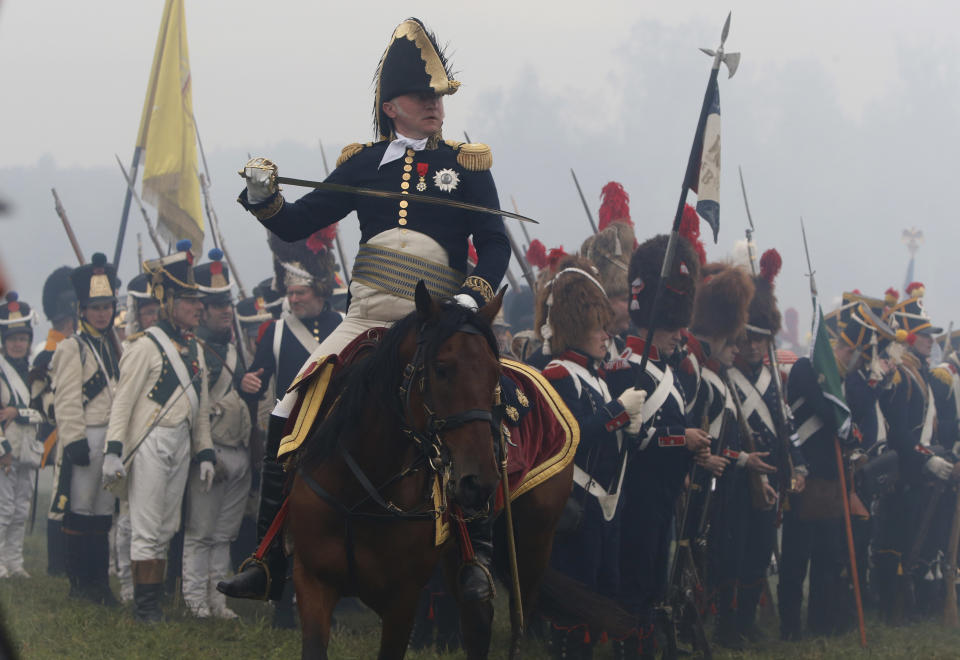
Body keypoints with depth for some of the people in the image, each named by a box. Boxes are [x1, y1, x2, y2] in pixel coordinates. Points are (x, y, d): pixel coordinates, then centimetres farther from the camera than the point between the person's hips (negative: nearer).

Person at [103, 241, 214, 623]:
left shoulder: (193, 349, 13)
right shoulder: (146, 345, -9)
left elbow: (201, 405, 18)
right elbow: (123, 401, -12)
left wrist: (205, 454, 13)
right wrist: (114, 451, -17)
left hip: (181, 445, 7)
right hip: (151, 444, -7)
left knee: (166, 530, 8)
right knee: (147, 530, -7)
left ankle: (155, 603, 12)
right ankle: (145, 607, -5)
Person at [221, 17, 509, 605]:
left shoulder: (467, 166, 9)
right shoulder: (363, 164, 14)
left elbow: (495, 245, 4)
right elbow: (296, 226, 14)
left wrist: (473, 297, -14)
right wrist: (263, 197, -6)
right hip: (365, 320, 3)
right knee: (290, 414, -8)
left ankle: (478, 556, -12)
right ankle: (269, 552, -2)